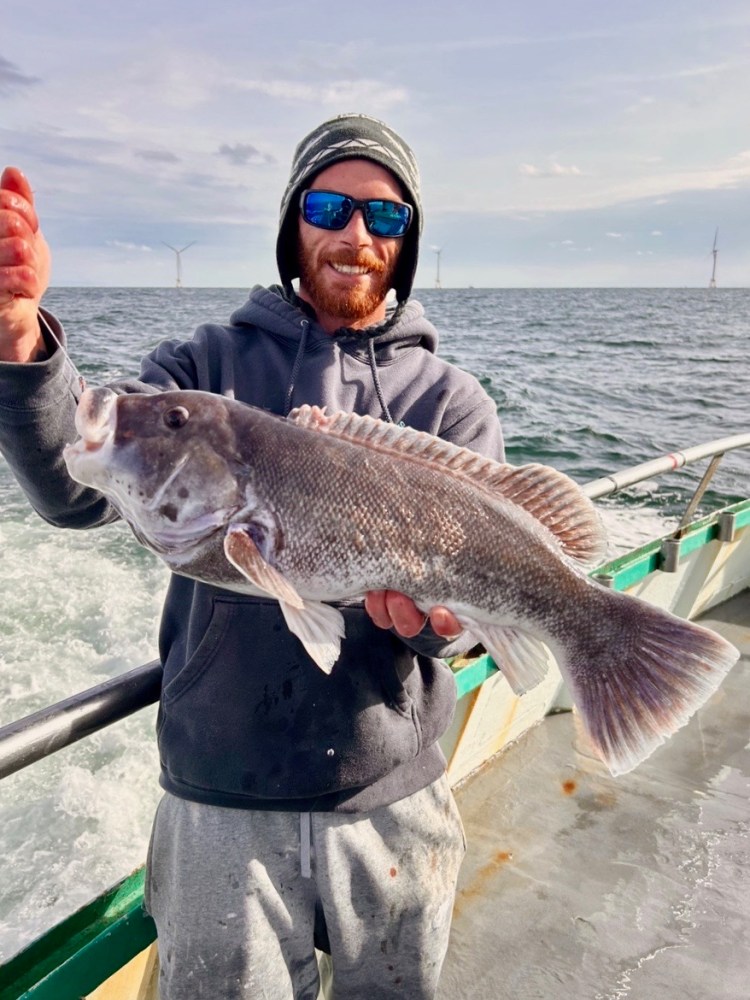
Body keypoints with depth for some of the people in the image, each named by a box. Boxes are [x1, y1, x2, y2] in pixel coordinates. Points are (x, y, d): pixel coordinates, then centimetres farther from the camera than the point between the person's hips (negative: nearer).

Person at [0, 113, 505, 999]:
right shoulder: (207, 365, 0)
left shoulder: (453, 404, -1)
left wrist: (434, 608, -31)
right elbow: (79, 490, -15)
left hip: (390, 798, 1)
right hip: (221, 797, 0)